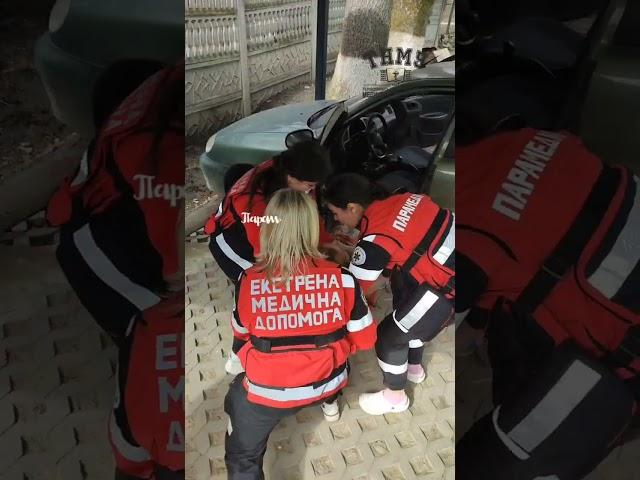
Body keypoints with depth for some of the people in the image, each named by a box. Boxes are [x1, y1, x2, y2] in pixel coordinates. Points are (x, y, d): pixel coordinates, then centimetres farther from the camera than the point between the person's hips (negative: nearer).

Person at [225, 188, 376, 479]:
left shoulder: (248, 281, -17)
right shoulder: (342, 278, -16)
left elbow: (241, 333, 3)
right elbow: (364, 339, -3)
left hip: (268, 391, -1)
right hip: (325, 382, 2)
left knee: (242, 456, 26)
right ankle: (329, 403, 57)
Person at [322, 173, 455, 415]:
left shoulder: (375, 240, -24)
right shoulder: (395, 200, -2)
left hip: (447, 286, -9)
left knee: (388, 335, 6)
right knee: (407, 313, 29)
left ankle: (395, 397, 30)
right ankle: (414, 368, 51)